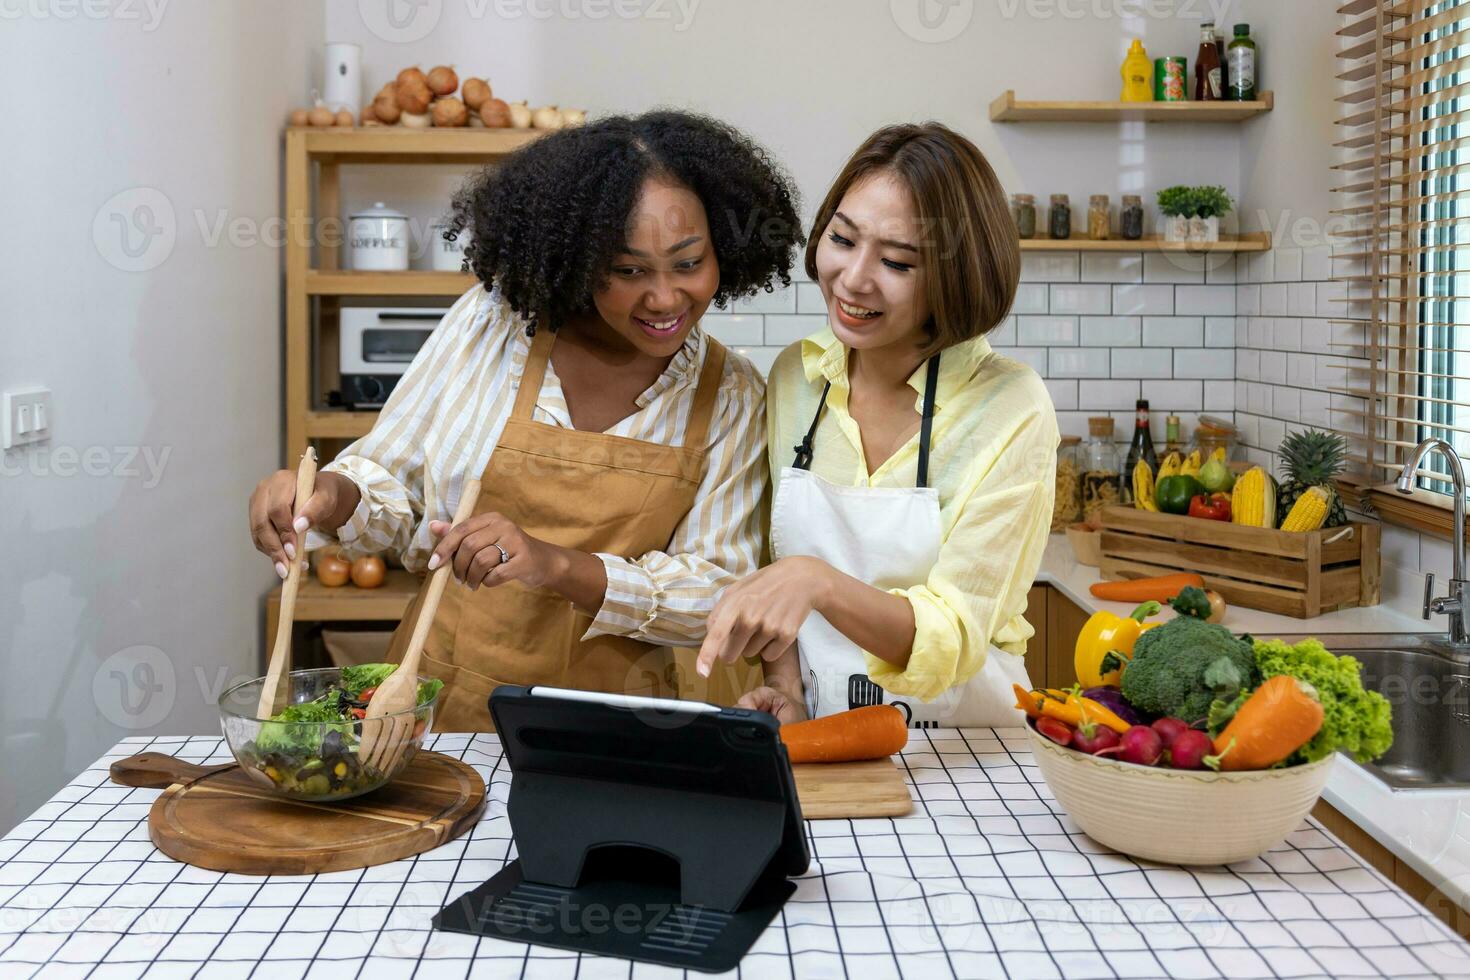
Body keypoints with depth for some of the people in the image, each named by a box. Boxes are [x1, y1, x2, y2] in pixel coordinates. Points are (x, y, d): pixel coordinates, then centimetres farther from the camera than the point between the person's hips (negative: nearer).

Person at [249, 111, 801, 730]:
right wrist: (332, 496, -16)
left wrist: (557, 565, -20)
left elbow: (718, 592, -5)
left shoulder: (732, 398, 1)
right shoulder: (491, 323, -1)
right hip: (442, 706, 0)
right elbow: (392, 480, 7)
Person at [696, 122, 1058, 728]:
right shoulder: (794, 377, 2)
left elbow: (957, 639, -18)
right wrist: (785, 687, -6)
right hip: (815, 743, 3)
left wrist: (818, 582, -33)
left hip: (965, 748, -2)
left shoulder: (1010, 411, -13)